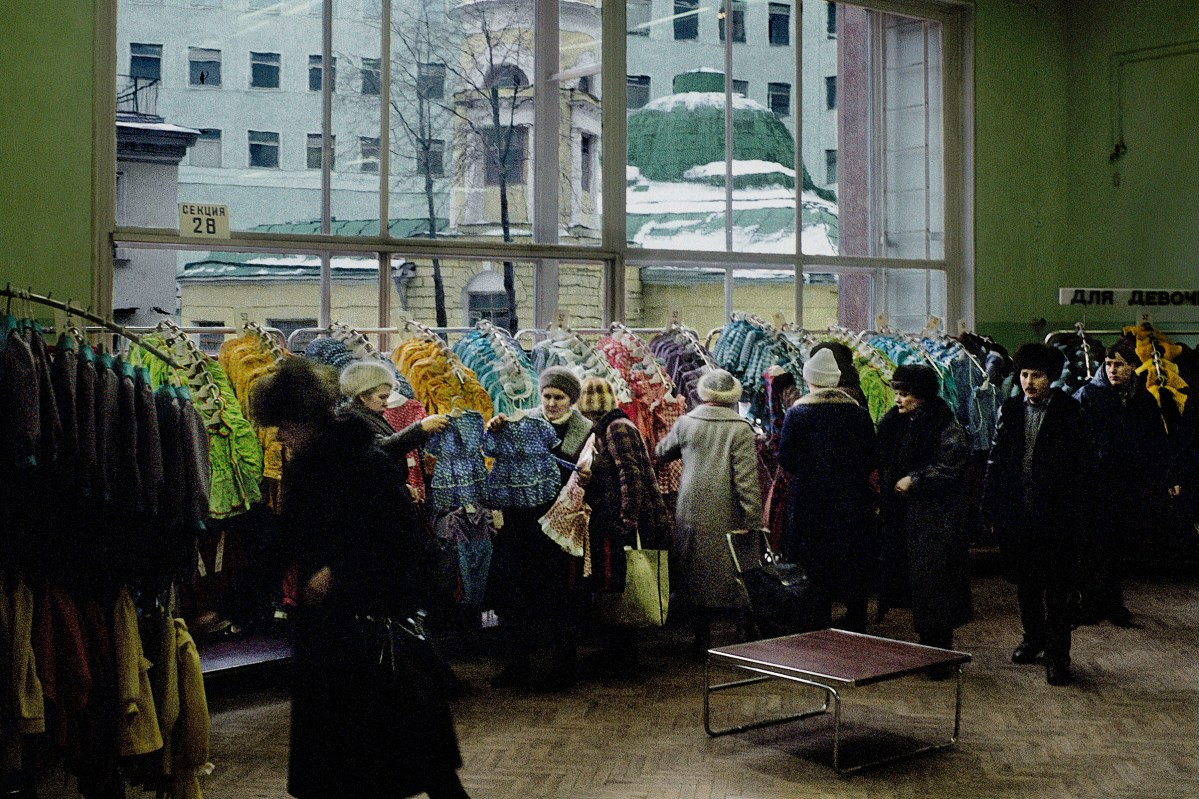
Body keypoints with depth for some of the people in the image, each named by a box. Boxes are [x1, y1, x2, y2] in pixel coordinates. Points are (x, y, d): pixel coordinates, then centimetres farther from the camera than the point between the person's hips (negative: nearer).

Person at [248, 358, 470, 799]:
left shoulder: (368, 464, -16)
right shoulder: (300, 468, 7)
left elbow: (403, 542, -17)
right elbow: (290, 539, 16)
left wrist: (338, 572, -16)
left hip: (375, 620, -7)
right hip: (325, 623, 7)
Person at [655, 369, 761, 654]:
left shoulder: (685, 423, 1)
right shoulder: (740, 428, -9)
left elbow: (660, 453, 19)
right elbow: (746, 478, -12)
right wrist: (754, 520, -9)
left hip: (691, 511, 3)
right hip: (727, 515, -3)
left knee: (699, 577, 12)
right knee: (735, 575, 7)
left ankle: (702, 639, 18)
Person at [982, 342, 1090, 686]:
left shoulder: (1068, 410, -3)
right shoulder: (1009, 409, 6)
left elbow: (1082, 464, -3)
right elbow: (996, 461, 9)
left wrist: (1070, 508, -10)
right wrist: (992, 508, 4)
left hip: (1055, 515, -4)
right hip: (1016, 513, 4)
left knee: (1056, 588, 0)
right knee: (1025, 583, 16)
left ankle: (1057, 655, 8)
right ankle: (1034, 638, 34)